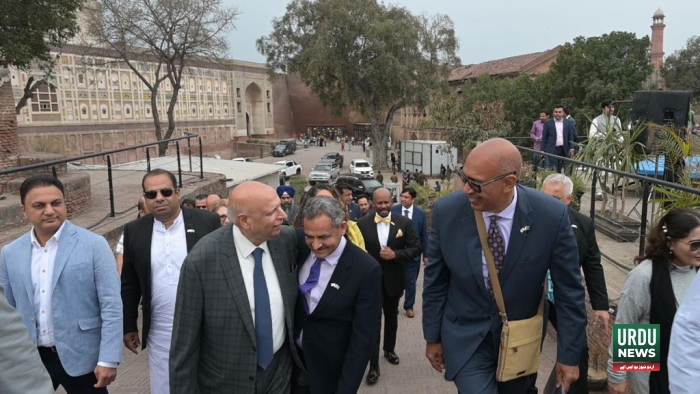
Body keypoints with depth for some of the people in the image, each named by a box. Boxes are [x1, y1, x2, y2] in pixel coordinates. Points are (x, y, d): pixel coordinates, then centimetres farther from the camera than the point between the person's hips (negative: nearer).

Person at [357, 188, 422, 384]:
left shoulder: (404, 222, -7)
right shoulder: (362, 223, -8)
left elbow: (416, 248, -8)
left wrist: (396, 254, -21)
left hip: (393, 279, 2)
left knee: (391, 317, 22)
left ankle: (389, 349, 45)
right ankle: (374, 366, 8)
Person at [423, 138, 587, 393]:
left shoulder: (551, 216, -21)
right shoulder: (447, 211, -18)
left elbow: (568, 290, -10)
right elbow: (435, 281, -5)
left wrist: (569, 354, -5)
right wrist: (433, 337, 3)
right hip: (466, 338, -1)